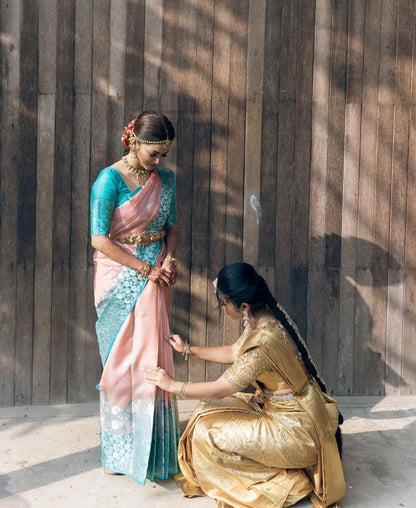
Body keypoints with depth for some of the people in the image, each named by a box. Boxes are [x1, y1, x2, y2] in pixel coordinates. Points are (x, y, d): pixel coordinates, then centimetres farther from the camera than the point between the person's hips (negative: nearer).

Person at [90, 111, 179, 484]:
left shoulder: (166, 179, 6)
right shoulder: (110, 179, -12)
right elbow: (99, 239, -16)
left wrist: (169, 258, -4)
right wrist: (144, 268, -14)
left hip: (154, 277, 5)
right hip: (119, 277, -5)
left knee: (152, 357, 7)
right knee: (122, 360, 2)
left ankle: (150, 447, 20)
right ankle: (120, 448, 17)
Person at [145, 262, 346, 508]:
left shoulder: (263, 343, -31)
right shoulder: (268, 314, -3)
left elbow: (220, 389, -19)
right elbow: (234, 352, 15)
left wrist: (173, 385, -4)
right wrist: (188, 349, 21)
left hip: (295, 428, -9)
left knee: (208, 432, -11)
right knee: (210, 410, 11)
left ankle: (289, 484, 2)